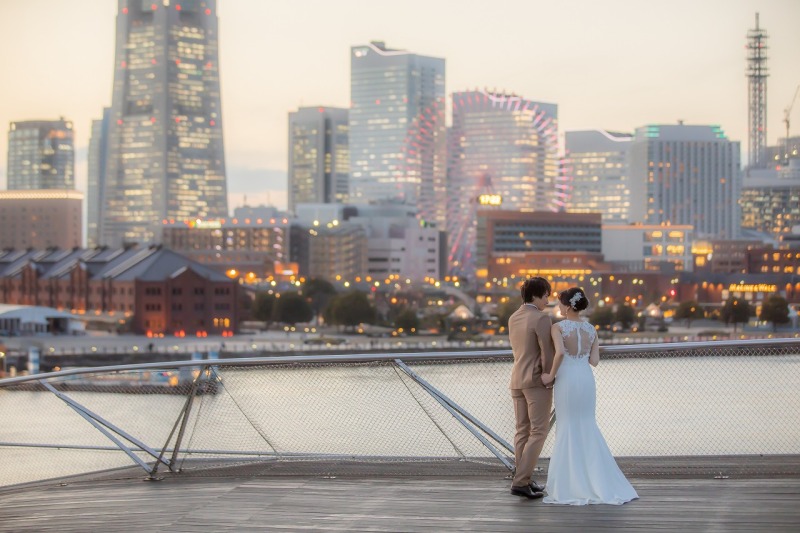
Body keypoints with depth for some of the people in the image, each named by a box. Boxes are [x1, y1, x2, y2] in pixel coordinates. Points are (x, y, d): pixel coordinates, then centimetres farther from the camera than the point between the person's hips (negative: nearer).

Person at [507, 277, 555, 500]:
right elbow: (548, 354, -17)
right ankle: (520, 482, -12)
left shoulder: (513, 318, 10)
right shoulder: (542, 318, -15)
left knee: (523, 431, 11)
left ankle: (523, 480, 13)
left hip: (517, 380, 8)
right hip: (537, 381, -8)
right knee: (539, 432, -5)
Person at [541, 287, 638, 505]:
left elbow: (560, 352, -24)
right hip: (586, 378, 5)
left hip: (566, 379, -4)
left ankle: (569, 483, 3)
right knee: (587, 427, 14)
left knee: (567, 428, 4)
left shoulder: (558, 327, -8)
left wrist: (551, 375, -12)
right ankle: (598, 480, 12)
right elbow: (594, 360, 4)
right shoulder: (591, 329, 7)